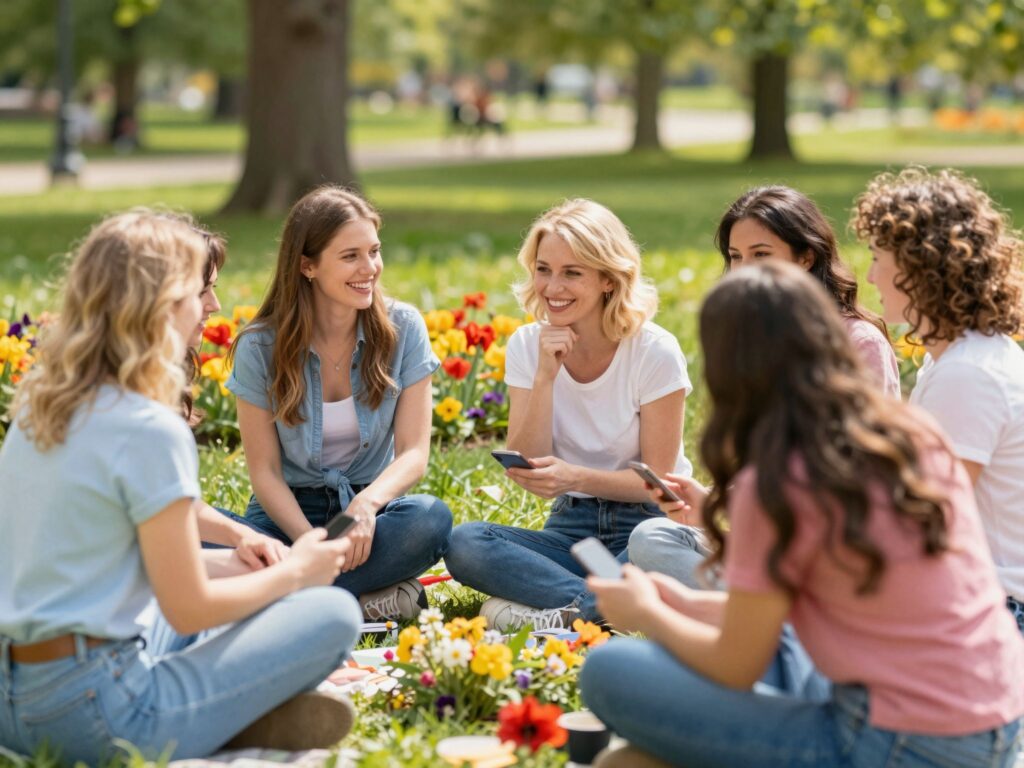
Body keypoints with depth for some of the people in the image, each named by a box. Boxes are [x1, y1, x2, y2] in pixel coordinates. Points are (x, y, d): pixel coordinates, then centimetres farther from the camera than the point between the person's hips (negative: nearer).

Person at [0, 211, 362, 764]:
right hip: (95, 717, -8)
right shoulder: (151, 431, -16)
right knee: (333, 613, -3)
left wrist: (228, 562, 19)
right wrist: (293, 572, 6)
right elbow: (189, 610, -11)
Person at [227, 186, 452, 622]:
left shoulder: (402, 329, -3)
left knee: (431, 519, -35)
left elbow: (414, 452, -7)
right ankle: (375, 596, -25)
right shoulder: (260, 348, -6)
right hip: (289, 510, -1)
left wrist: (368, 503, -29)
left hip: (370, 507, 1)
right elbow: (265, 472, -6)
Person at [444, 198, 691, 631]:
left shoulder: (655, 352, -10)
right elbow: (528, 472, -6)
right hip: (571, 526, 4)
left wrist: (575, 477, -26)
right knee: (463, 543, -26)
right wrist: (545, 377, -17)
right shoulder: (527, 347, 1)